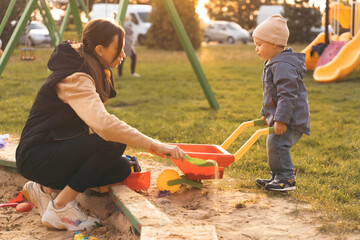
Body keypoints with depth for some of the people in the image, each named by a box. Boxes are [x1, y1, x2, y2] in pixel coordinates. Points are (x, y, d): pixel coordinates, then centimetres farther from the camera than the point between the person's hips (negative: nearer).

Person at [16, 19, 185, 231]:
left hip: (58, 150, 10)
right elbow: (104, 124, -39)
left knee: (122, 168, -4)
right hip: (36, 156, -10)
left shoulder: (93, 72, 8)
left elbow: (95, 119, 15)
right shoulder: (75, 79, -24)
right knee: (112, 144, -26)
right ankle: (60, 208, -15)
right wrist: (154, 146, -38)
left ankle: (48, 189, 5)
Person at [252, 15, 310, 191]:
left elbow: (287, 95, -26)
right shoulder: (272, 64, 15)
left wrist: (281, 119, -28)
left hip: (292, 119, -11)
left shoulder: (283, 66, -21)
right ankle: (278, 177, 26)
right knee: (274, 144, 14)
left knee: (276, 142, -20)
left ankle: (287, 179, -12)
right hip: (277, 115, 11)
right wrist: (266, 114, 28)